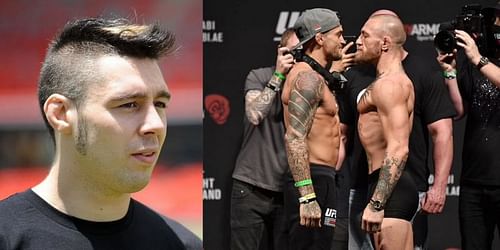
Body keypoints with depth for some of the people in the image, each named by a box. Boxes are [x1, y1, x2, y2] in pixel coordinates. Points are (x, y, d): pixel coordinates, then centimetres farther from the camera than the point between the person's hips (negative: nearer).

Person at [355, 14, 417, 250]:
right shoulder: (400, 80, 20)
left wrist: (376, 204, -26)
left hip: (389, 189, -11)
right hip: (396, 186, 11)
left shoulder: (388, 84, -13)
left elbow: (398, 149, -23)